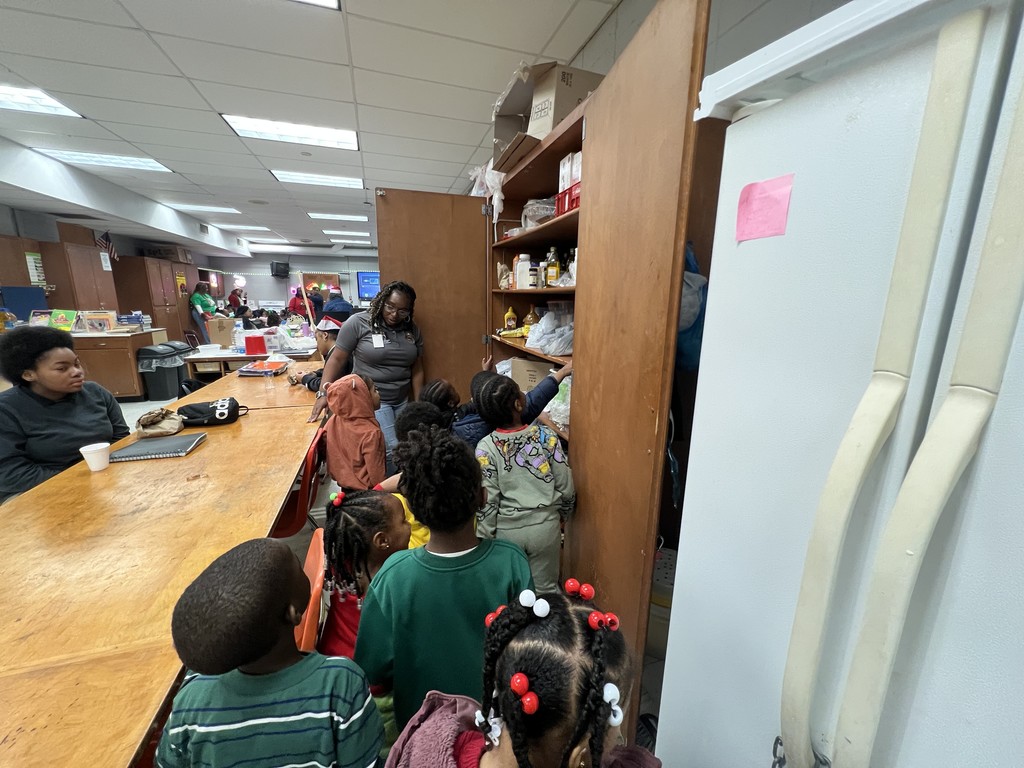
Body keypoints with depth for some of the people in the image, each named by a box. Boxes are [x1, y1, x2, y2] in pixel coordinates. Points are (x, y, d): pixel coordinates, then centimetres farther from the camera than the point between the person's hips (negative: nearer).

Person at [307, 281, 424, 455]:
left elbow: (417, 370, 7)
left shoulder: (412, 330, 4)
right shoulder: (358, 323, -8)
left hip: (403, 401, 5)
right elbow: (337, 359, -4)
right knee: (392, 450, -11)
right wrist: (323, 393, -12)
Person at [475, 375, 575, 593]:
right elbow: (567, 488, -8)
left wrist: (485, 539, -1)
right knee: (545, 590, 22)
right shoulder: (547, 436, -16)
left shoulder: (486, 447, -19)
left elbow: (487, 501, -15)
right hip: (545, 526, 1)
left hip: (507, 530, 0)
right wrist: (562, 515, 11)